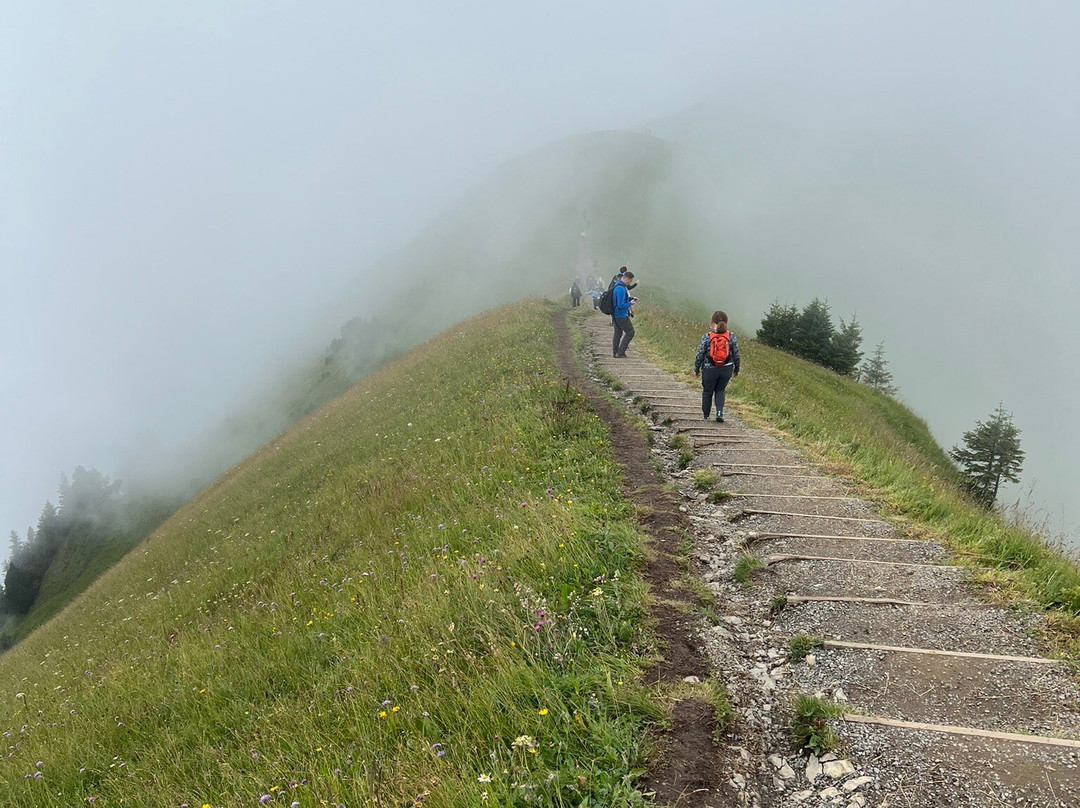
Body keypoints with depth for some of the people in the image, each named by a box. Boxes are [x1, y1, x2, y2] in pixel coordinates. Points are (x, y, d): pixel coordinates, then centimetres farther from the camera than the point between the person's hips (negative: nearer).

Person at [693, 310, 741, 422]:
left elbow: (700, 354, -7)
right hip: (726, 369, 2)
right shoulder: (731, 337, -5)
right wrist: (736, 370, 15)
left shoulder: (707, 336, -11)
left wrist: (696, 369, 6)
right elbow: (736, 355, 1)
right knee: (720, 390, 21)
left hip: (709, 369, -2)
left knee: (707, 392, 17)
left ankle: (706, 416, 28)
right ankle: (719, 412, 1)